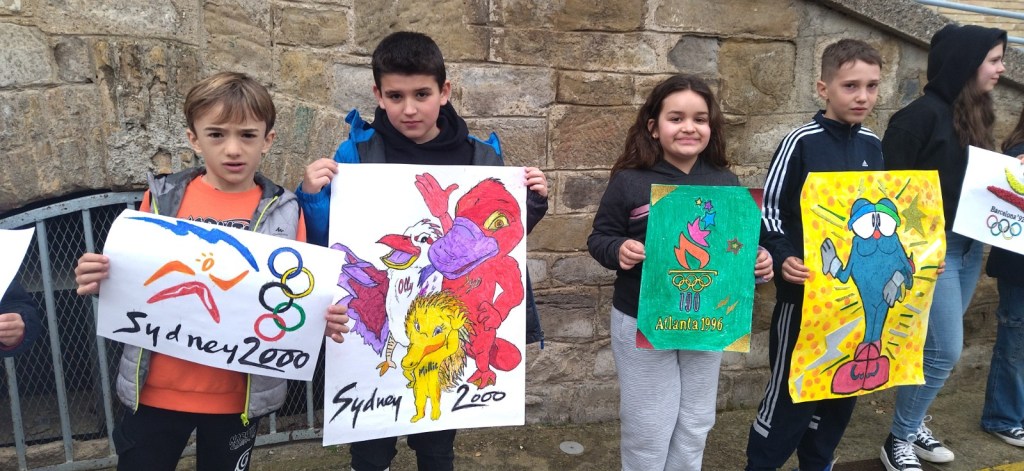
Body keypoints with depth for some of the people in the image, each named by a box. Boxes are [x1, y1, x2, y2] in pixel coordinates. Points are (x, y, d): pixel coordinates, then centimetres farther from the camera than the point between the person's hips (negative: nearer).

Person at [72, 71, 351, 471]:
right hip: (158, 387, 1)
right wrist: (99, 281, -15)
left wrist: (323, 319, -20)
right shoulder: (163, 198, -3)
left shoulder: (284, 212, -5)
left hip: (238, 394, 0)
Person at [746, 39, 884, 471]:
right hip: (806, 290, -6)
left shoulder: (872, 145, 6)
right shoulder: (801, 142, -13)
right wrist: (784, 258, -27)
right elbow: (769, 209, -12)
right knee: (792, 387, 1)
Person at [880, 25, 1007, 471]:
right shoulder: (923, 114, -15)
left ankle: (912, 424, 29)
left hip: (969, 245, 8)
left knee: (937, 347, 14)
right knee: (944, 350, -5)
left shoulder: (975, 114, 12)